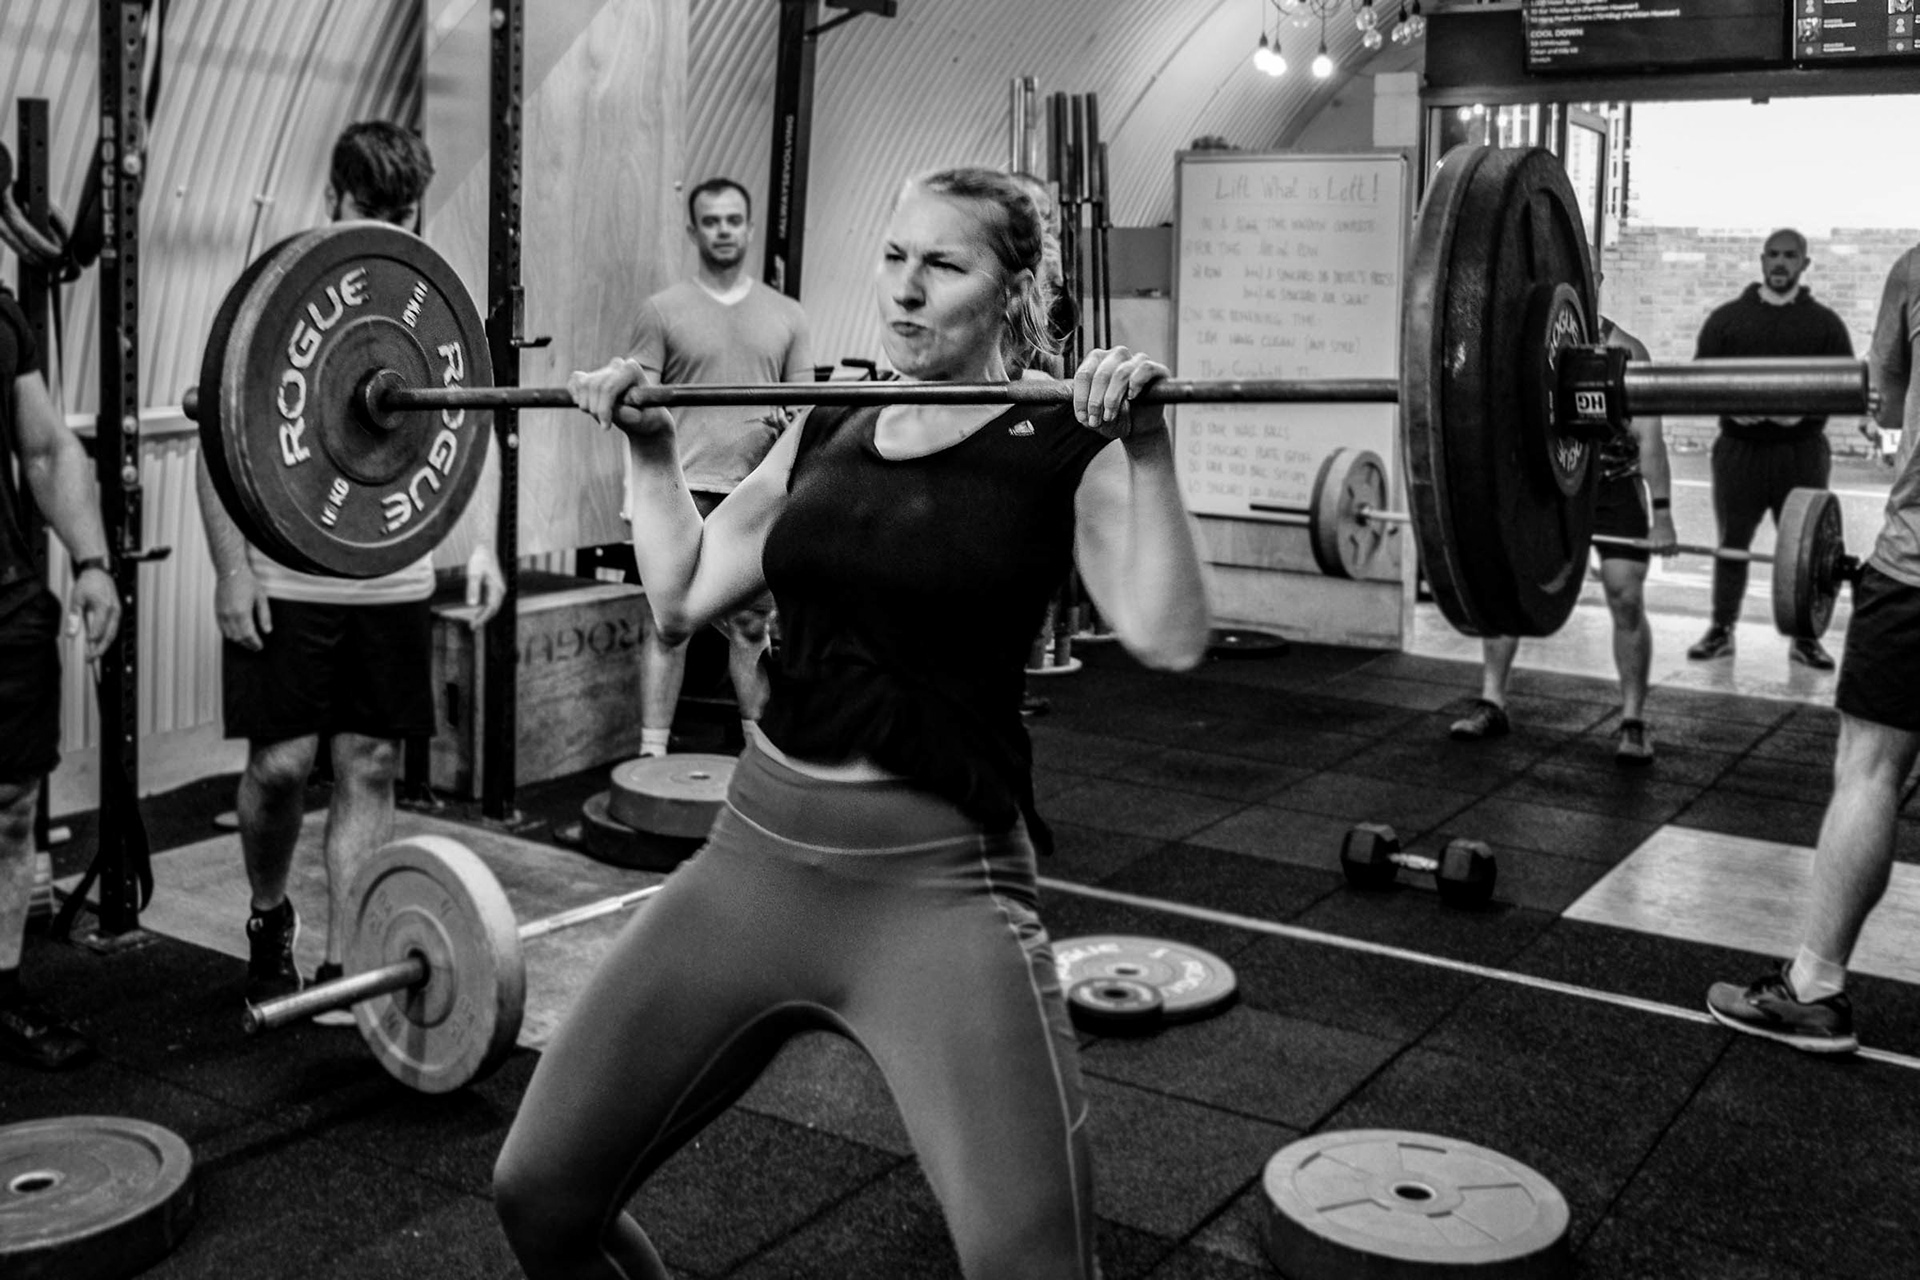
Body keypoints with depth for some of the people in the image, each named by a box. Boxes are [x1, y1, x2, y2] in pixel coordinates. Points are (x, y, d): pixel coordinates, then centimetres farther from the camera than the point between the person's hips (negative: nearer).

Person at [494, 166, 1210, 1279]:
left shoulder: (1063, 450, -5)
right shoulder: (828, 433, 11)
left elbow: (1169, 637, -19)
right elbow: (682, 594, 17)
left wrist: (1147, 447, -24)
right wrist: (654, 448, 13)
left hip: (936, 886, -5)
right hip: (755, 858, 6)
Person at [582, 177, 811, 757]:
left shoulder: (786, 315, 12)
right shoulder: (663, 310, 3)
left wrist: (790, 421, -11)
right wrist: (637, 494, -10)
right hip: (684, 489, -2)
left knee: (755, 626, 8)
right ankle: (652, 752, 3)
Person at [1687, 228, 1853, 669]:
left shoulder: (1825, 323, 5)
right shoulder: (1727, 317, 6)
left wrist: (1804, 409, -16)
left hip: (1802, 451, 0)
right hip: (1739, 447, 0)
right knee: (1732, 544, 6)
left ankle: (1805, 637, 11)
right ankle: (1721, 629, 16)